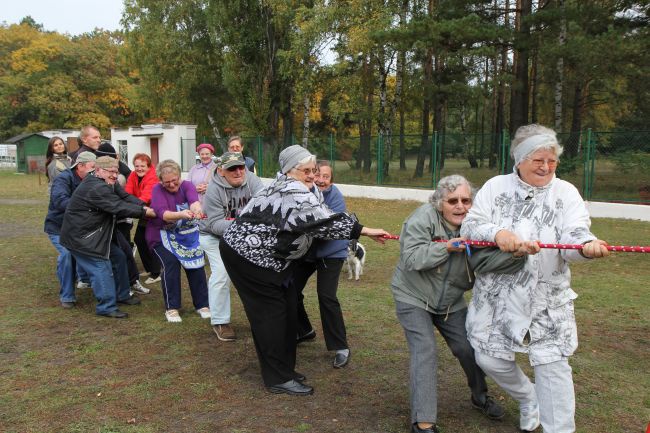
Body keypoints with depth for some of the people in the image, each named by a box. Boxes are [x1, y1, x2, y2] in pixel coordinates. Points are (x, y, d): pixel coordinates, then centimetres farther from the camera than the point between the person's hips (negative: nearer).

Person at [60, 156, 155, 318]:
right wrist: (145, 212, -27)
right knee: (101, 267, -10)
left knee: (118, 257, 15)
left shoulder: (110, 184, 7)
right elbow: (119, 207, -30)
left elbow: (126, 197, -1)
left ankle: (122, 295, 27)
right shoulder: (96, 188, -27)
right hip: (80, 237, -11)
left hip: (97, 234, 11)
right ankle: (107, 307, -1)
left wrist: (144, 206, -17)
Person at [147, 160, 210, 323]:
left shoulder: (187, 185, -10)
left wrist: (196, 206, -58)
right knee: (171, 264, -20)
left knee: (196, 266, -6)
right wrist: (181, 214, -53)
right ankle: (171, 308, -7)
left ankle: (202, 305, 10)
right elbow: (163, 214, -33)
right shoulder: (157, 190, -16)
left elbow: (194, 199, -33)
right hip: (163, 236, -2)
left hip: (188, 235, 2)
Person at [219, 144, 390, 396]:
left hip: (265, 254, 10)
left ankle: (283, 368, 23)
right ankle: (278, 379, 5)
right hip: (246, 253, -10)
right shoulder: (293, 194, -23)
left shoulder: (285, 187, 9)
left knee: (287, 307, 11)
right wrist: (366, 231, -25)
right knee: (270, 312, -5)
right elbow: (327, 222, -29)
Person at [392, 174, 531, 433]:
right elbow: (411, 259, -26)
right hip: (413, 298, -5)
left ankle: (480, 397, 39)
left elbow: (484, 260, -25)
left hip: (450, 302, 5)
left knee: (468, 349, 9)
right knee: (425, 352, -14)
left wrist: (515, 253, -43)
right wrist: (447, 247, -32)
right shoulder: (423, 218, -19)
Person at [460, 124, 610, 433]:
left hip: (546, 298, -1)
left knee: (551, 363, -5)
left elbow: (573, 236, -14)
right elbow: (470, 226, -7)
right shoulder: (496, 186, 0)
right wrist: (498, 234, -28)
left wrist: (587, 245, -38)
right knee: (490, 358, 8)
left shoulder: (565, 192, -1)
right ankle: (528, 399, 39)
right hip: (496, 293, 2)